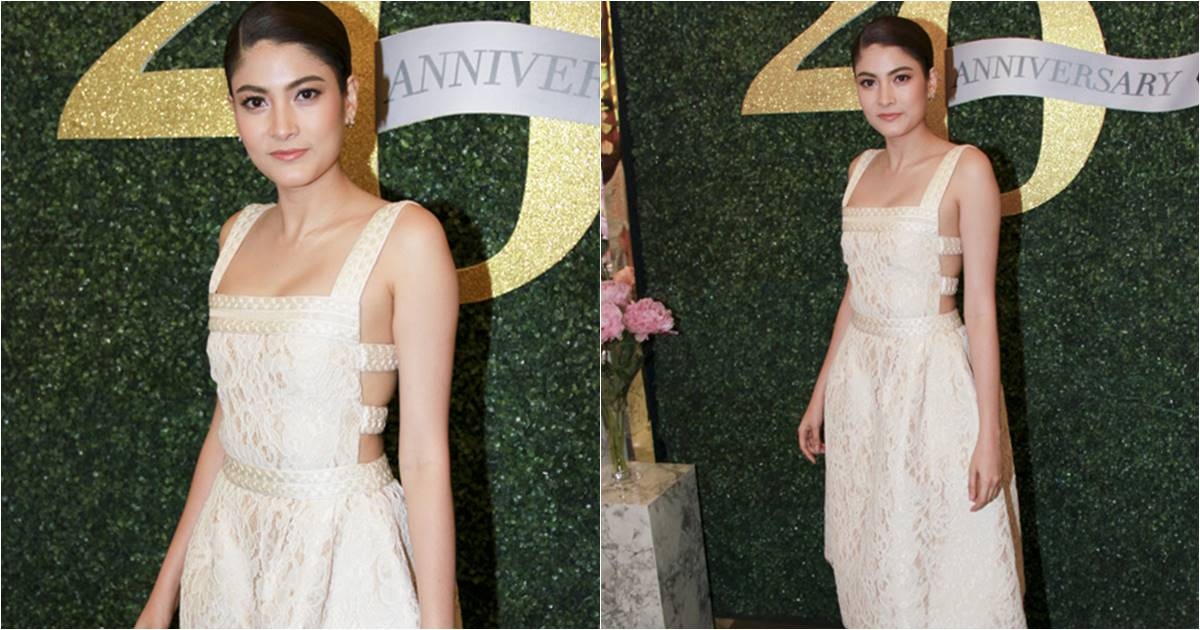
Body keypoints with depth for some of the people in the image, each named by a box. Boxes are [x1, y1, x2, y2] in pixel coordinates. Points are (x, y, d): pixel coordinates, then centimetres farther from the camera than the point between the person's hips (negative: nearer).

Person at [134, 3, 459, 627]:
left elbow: (426, 457, -16)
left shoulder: (406, 237, -15)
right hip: (231, 544, 6)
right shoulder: (239, 234, 4)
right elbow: (229, 422, 10)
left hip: (345, 551, -6)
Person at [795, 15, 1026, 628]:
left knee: (949, 560, 2)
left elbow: (981, 303, -12)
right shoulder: (861, 169, 8)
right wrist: (821, 394, 15)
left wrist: (989, 433, -16)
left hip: (935, 380, -6)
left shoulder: (966, 169, -10)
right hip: (861, 377, 6)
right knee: (873, 555, 15)